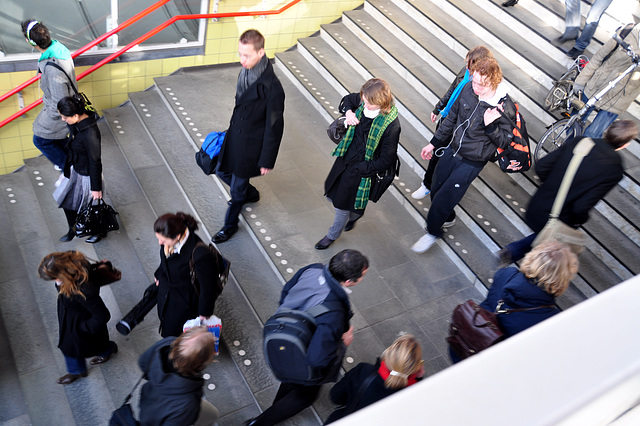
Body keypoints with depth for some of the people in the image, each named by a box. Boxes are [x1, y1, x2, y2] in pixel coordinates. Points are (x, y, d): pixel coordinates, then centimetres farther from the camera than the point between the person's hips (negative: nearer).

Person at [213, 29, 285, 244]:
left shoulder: (272, 88, -30)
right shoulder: (247, 71, -6)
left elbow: (274, 127, -21)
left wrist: (267, 161, -14)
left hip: (250, 145, -8)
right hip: (234, 136, 8)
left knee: (237, 188, 10)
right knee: (222, 171, 25)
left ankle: (230, 225, 36)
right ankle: (250, 193, 53)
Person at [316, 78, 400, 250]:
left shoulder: (391, 124, -30)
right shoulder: (363, 101, -12)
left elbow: (386, 161, -23)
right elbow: (347, 99, 14)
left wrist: (358, 169, -18)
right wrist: (349, 112, -9)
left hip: (362, 169, -6)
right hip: (346, 158, 7)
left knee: (343, 205, 12)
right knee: (335, 193, 24)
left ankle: (332, 235, 41)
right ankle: (355, 214, 57)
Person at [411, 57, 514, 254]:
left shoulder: (505, 108, -23)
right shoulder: (468, 89, -9)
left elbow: (504, 142, -13)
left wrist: (489, 124, -33)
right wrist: (434, 143, 11)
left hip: (471, 162, -6)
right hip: (451, 150, 6)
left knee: (444, 198, -1)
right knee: (436, 190, 17)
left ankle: (433, 231, 27)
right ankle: (447, 218, 48)